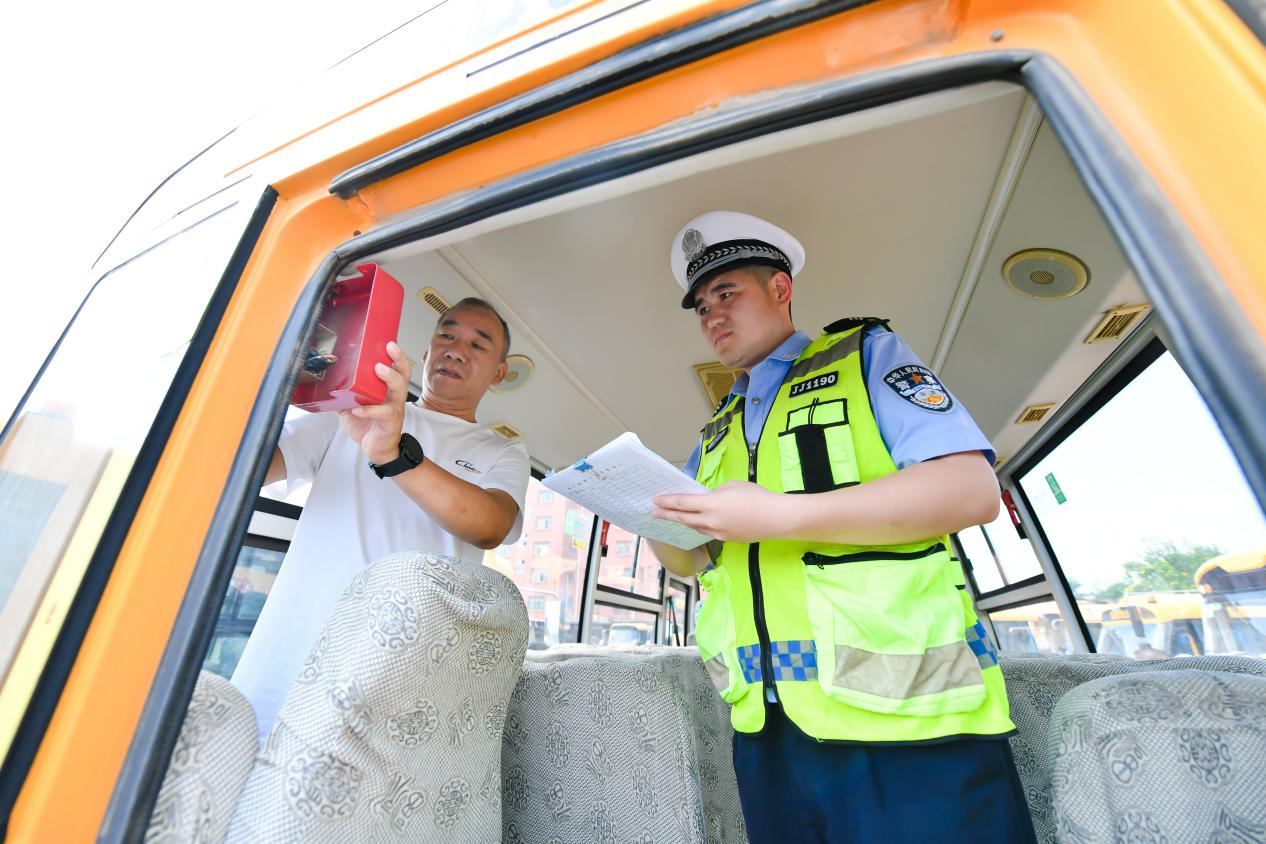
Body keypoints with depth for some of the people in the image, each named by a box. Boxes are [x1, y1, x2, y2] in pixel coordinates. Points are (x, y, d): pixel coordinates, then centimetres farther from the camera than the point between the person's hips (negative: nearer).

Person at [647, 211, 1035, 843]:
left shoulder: (867, 355, 0)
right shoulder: (718, 432, 16)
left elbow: (972, 490, -14)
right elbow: (688, 561, 17)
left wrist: (779, 516, -22)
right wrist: (655, 516, -5)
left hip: (902, 716, -5)